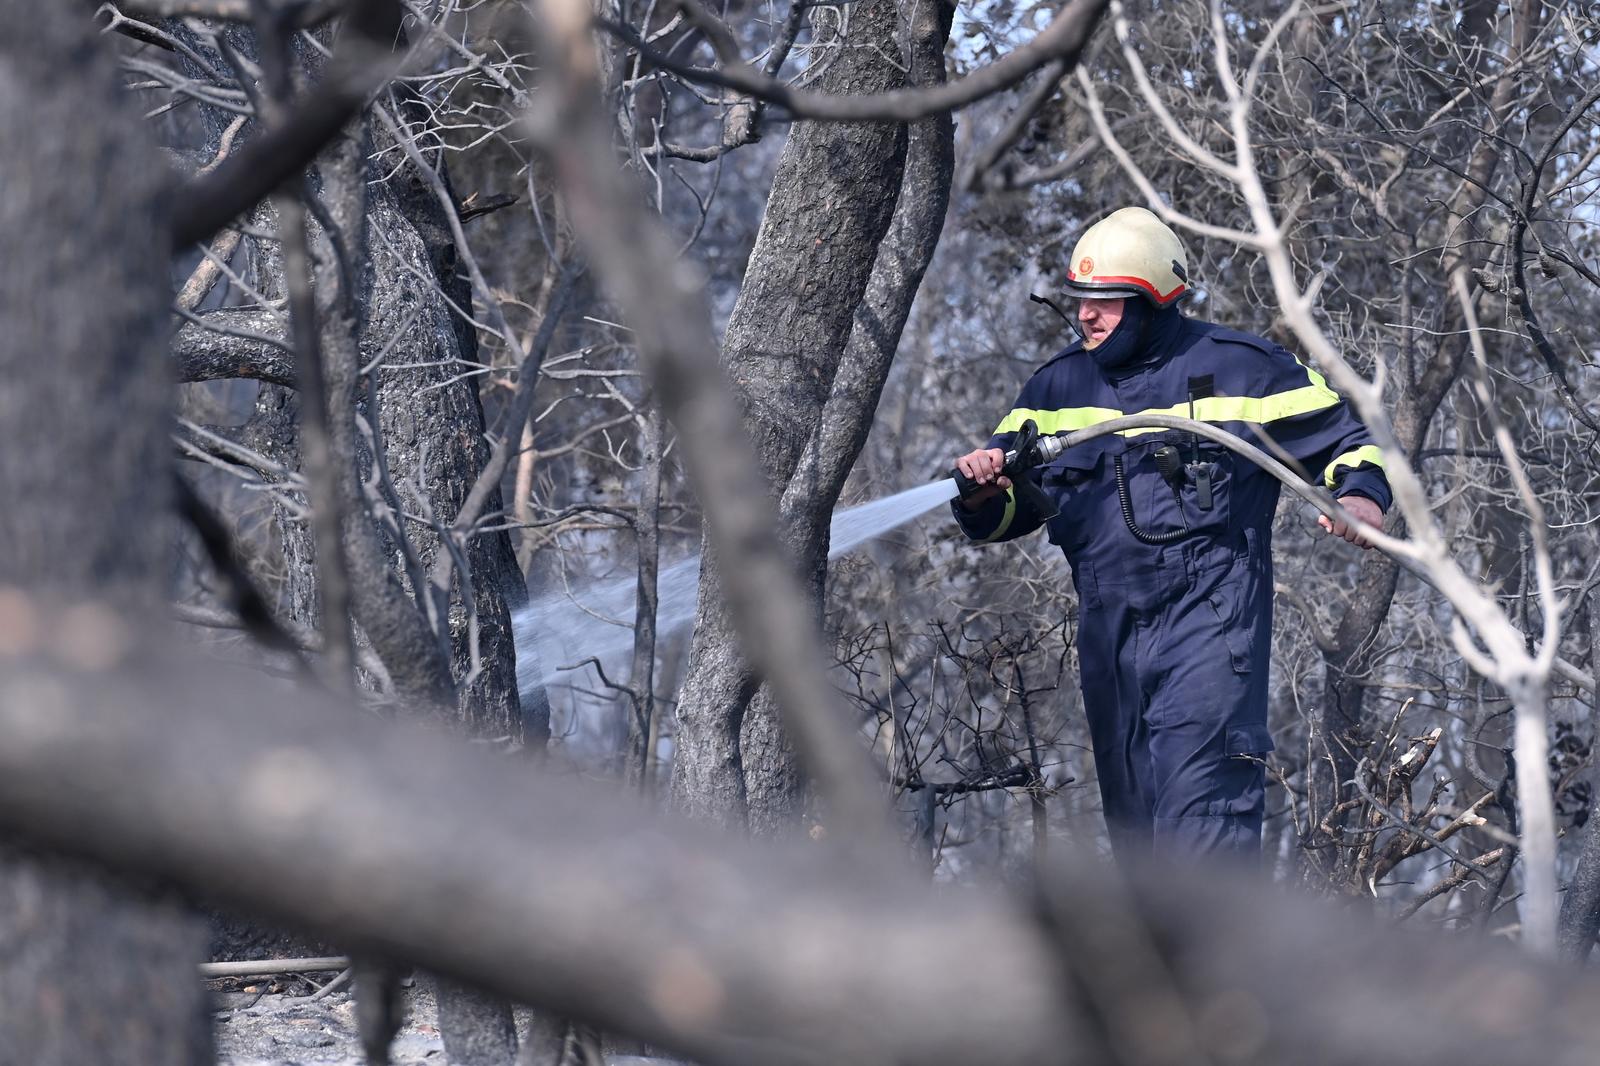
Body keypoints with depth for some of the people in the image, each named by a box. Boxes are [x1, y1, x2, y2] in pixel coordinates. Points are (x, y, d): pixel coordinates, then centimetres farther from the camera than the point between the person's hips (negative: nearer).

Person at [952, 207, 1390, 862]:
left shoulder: (1242, 368, 2)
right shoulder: (1060, 387, 14)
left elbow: (1344, 441, 10)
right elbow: (1002, 514, 17)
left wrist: (1360, 495, -12)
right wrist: (981, 488, -7)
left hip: (1210, 622, -6)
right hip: (1109, 631, 6)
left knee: (1199, 816, -19)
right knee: (1135, 825, 11)